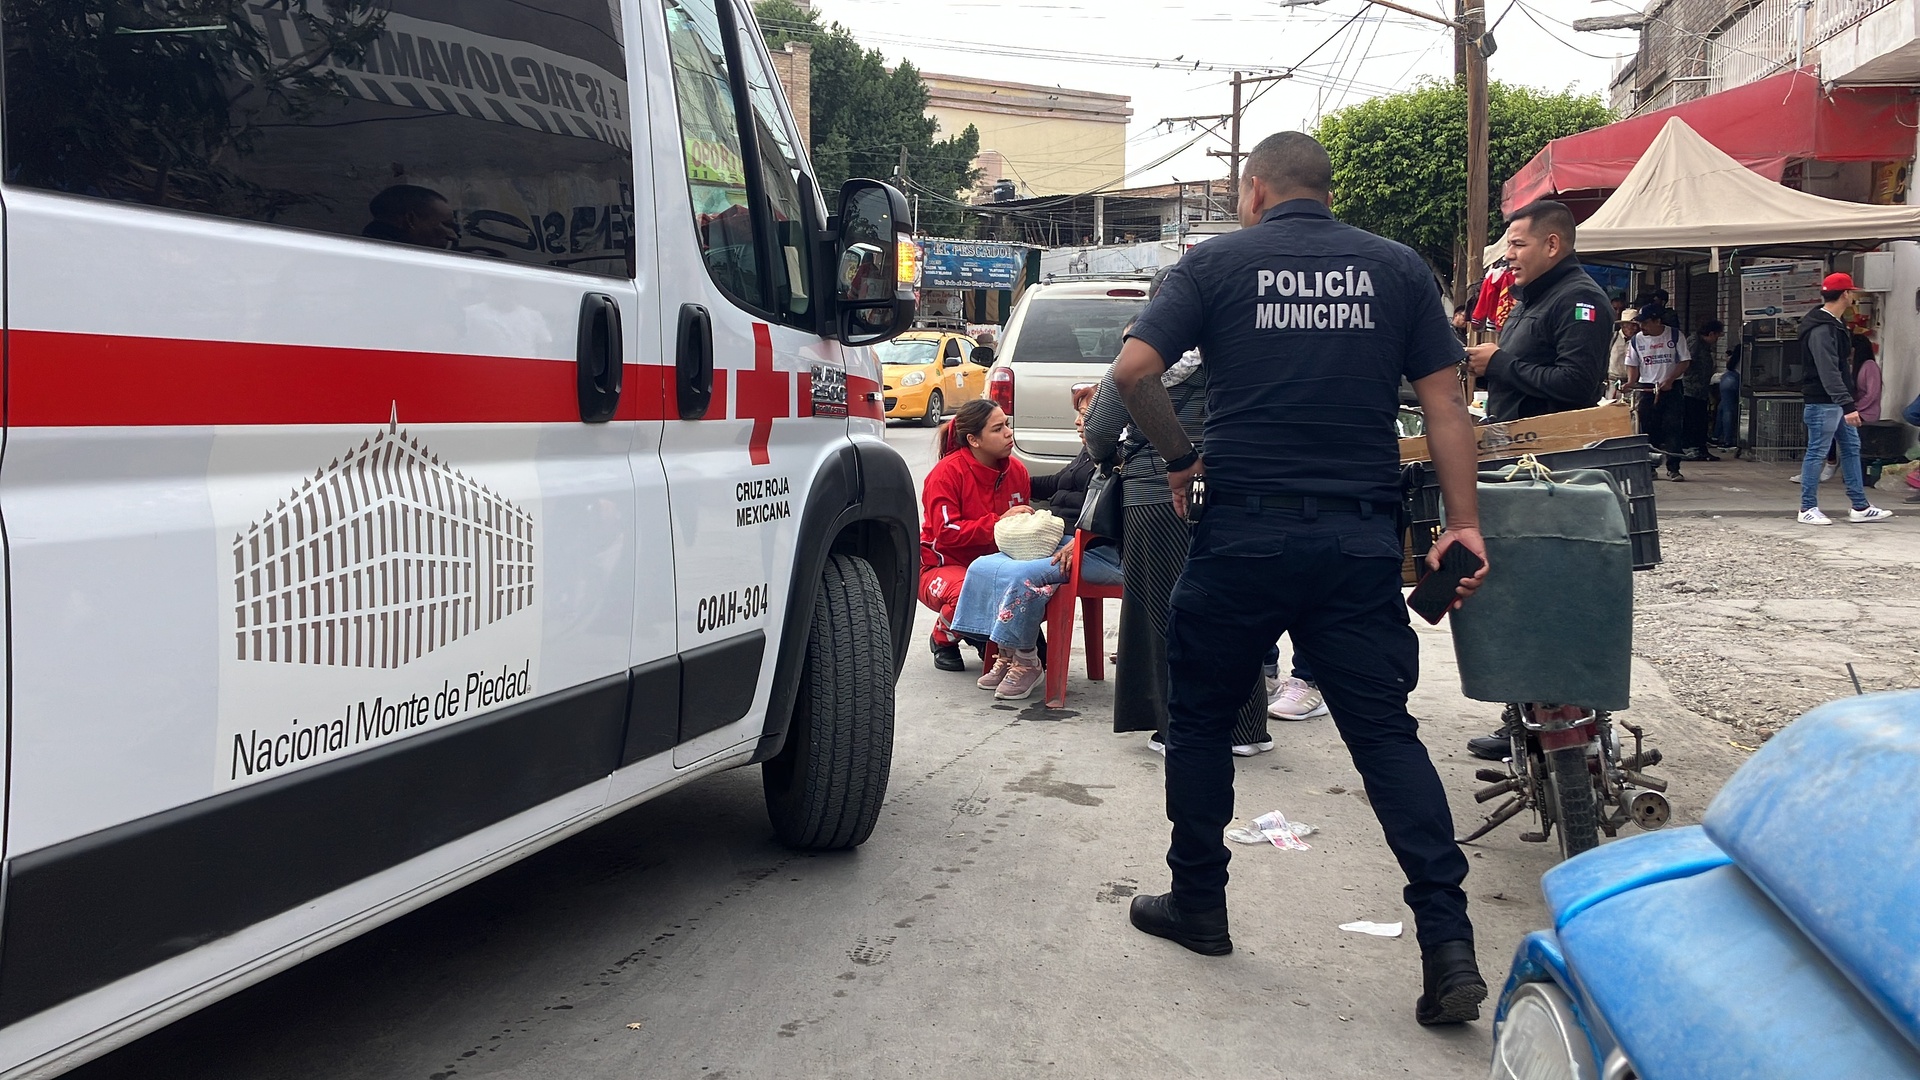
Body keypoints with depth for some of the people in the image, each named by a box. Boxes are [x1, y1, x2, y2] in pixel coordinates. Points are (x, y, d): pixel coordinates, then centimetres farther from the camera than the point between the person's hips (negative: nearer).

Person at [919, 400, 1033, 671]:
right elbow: (947, 532, -23)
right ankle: (943, 640, -1)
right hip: (943, 565, -6)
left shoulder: (1016, 471, 2)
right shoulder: (947, 472, -16)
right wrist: (999, 522, -29)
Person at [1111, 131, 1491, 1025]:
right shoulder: (1397, 269, 9)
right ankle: (1448, 942, -3)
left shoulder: (1217, 263, 2)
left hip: (1243, 530, -2)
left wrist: (1180, 457, 5)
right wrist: (1463, 522, 3)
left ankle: (1197, 906, 26)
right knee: (1386, 732, 5)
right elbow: (1443, 402, 4)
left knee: (1200, 718, 15)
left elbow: (1132, 370, -9)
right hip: (1361, 536, 2)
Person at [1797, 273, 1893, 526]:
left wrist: (1847, 403, 22)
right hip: (1822, 403, -11)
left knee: (1851, 448, 12)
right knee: (1816, 453, -3)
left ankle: (1860, 507, 18)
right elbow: (1829, 373, -27)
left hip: (1837, 403, 11)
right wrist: (1848, 405, -31)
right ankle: (1808, 509, 6)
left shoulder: (1833, 325, 14)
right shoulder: (1821, 330, -20)